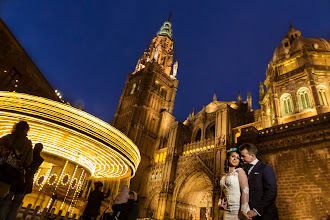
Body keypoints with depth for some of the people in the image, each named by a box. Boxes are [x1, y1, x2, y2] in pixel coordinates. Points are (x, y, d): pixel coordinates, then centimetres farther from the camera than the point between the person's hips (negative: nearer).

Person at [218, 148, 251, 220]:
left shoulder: (239, 171, -6)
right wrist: (220, 203, 3)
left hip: (239, 211, -5)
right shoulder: (224, 175, 11)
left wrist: (243, 210, -22)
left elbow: (245, 191, -15)